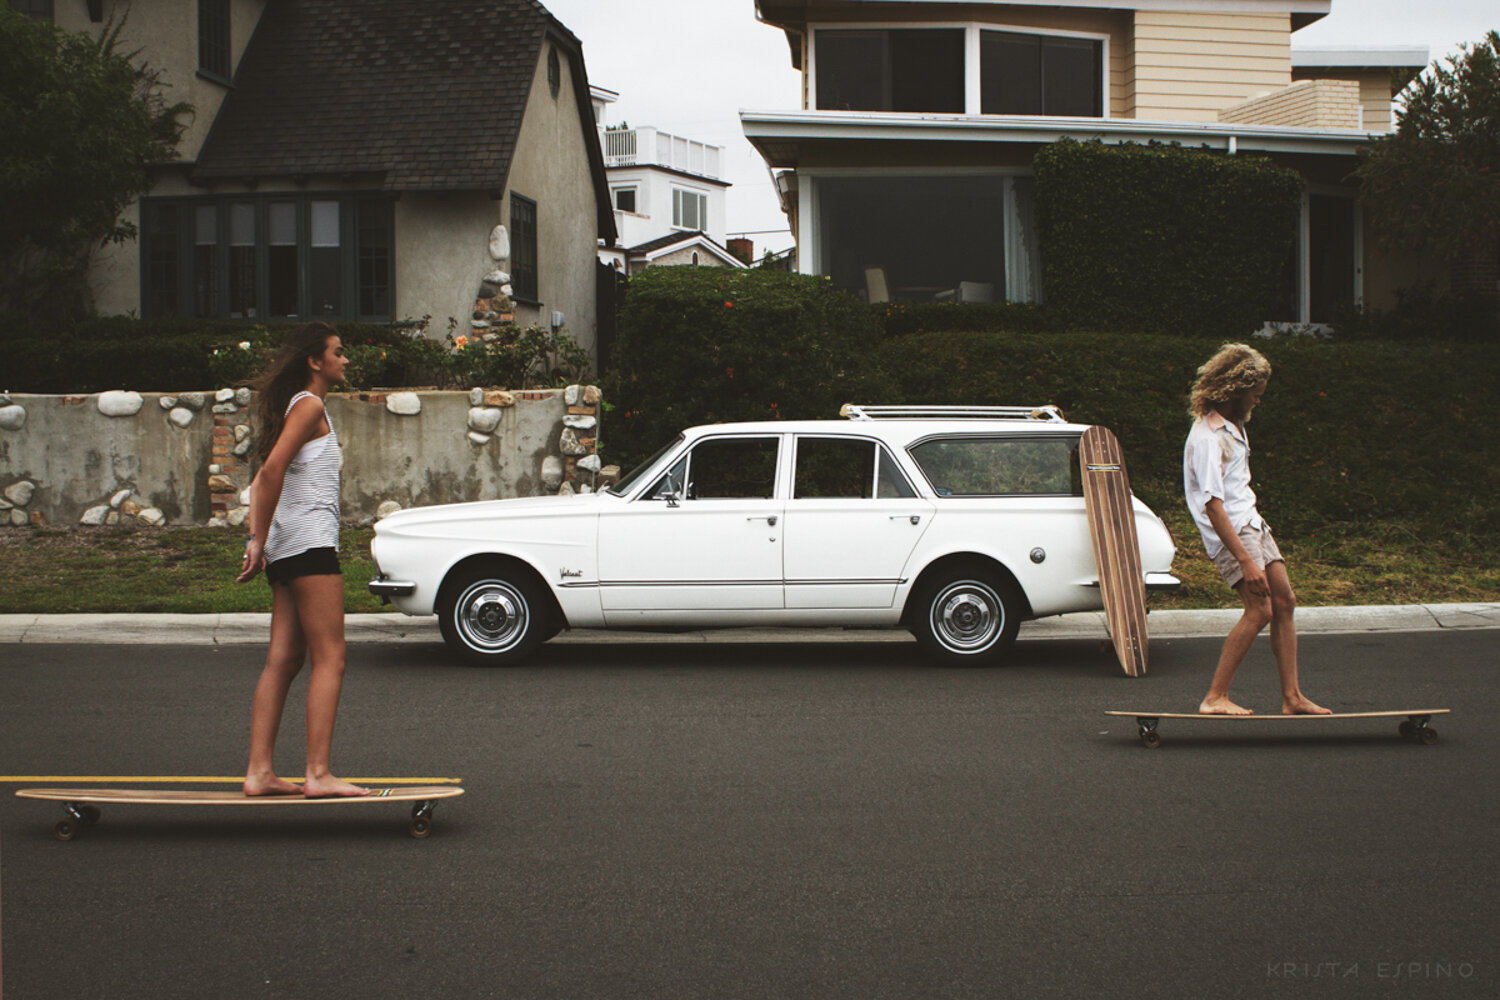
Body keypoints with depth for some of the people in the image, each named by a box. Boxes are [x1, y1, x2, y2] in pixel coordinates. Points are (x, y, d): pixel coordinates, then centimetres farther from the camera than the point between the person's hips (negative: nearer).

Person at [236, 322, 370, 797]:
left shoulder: (296, 407, 23)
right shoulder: (310, 405, -6)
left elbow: (263, 479, 18)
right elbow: (273, 468, -18)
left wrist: (257, 538, 8)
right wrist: (261, 541, -16)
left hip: (287, 549, 10)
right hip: (310, 540, -10)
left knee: (283, 660, 6)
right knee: (329, 659, -10)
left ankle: (260, 771, 4)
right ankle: (318, 774, -14)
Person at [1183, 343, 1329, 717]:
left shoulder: (1233, 425, 13)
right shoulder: (1207, 438, -20)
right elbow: (1212, 506, -26)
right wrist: (1246, 561, -30)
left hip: (1251, 522, 10)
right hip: (1230, 531, -10)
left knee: (1285, 602, 5)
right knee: (1259, 608, -18)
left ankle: (1291, 698, 10)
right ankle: (1216, 698, -13)